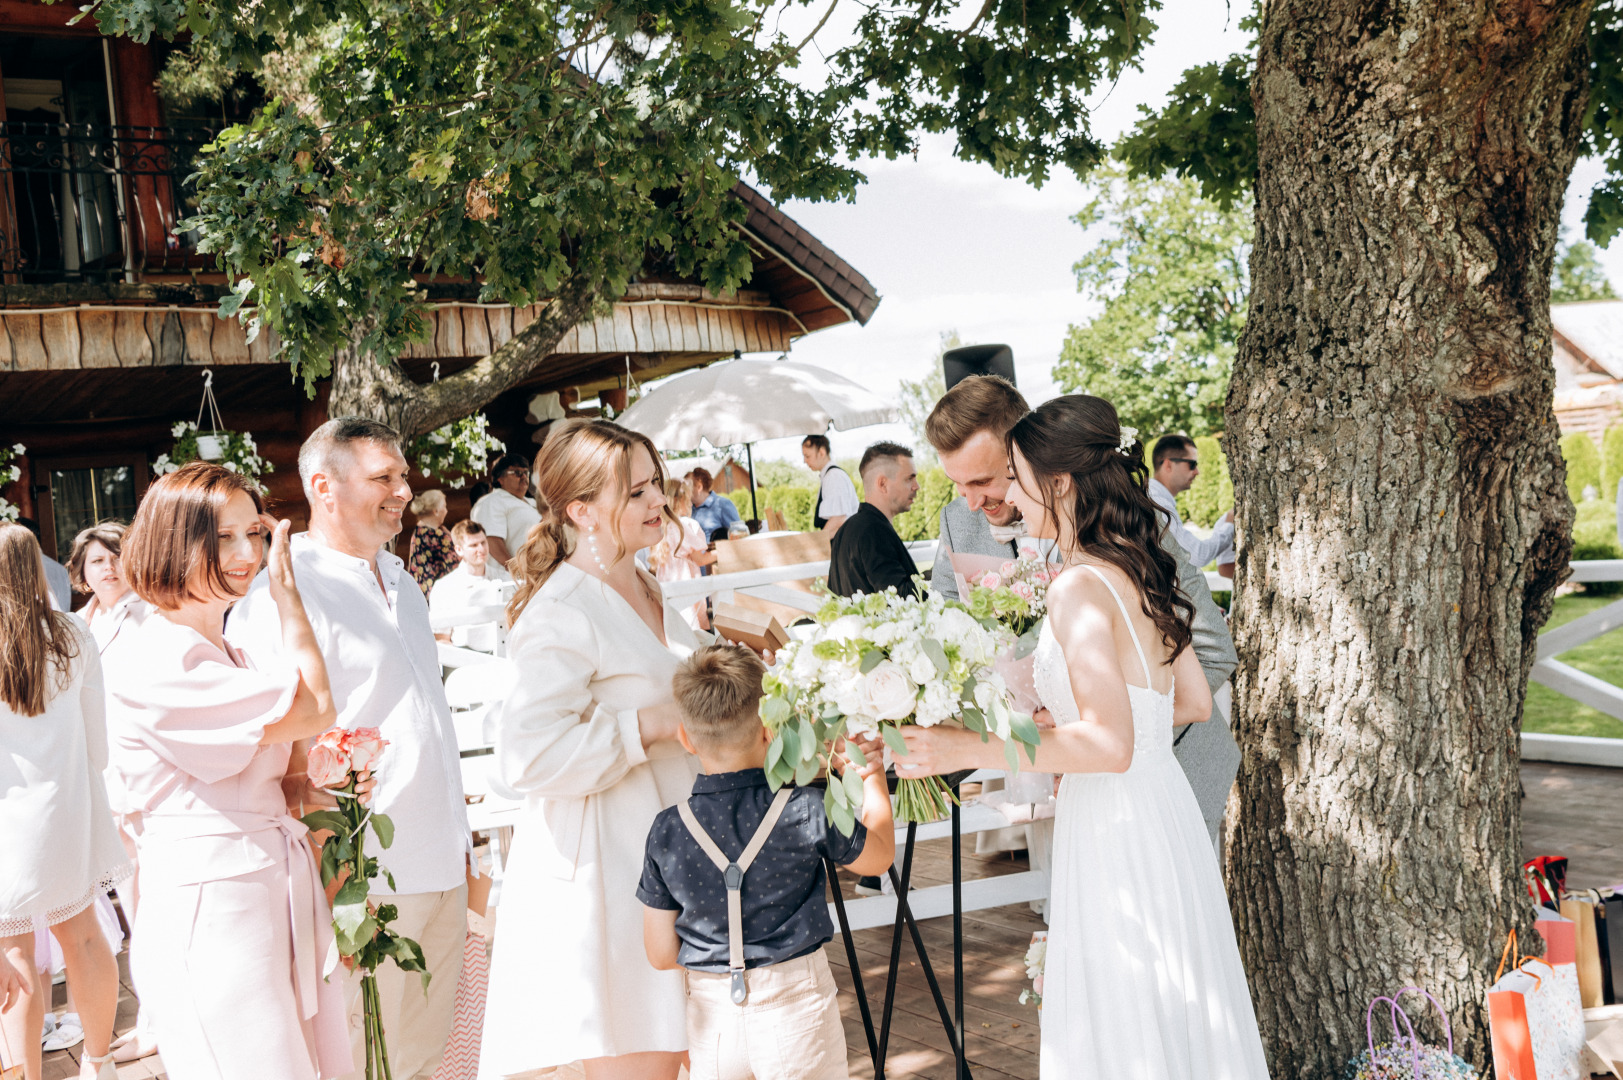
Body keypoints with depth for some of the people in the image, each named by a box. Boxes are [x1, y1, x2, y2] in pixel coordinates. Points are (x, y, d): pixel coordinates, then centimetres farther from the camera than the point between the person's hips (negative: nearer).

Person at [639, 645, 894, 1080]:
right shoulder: (807, 812, -14)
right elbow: (880, 855, 6)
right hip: (794, 1009, -1)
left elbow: (662, 955, -2)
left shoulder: (667, 833, -9)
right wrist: (873, 776, 19)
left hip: (711, 1016, 2)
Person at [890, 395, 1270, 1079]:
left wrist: (970, 750, -22)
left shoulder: (1081, 587, -19)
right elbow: (1192, 703, 15)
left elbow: (1109, 744, -26)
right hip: (1165, 820, 9)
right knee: (1178, 1021, 20)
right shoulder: (1142, 574, 8)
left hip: (1114, 836, -9)